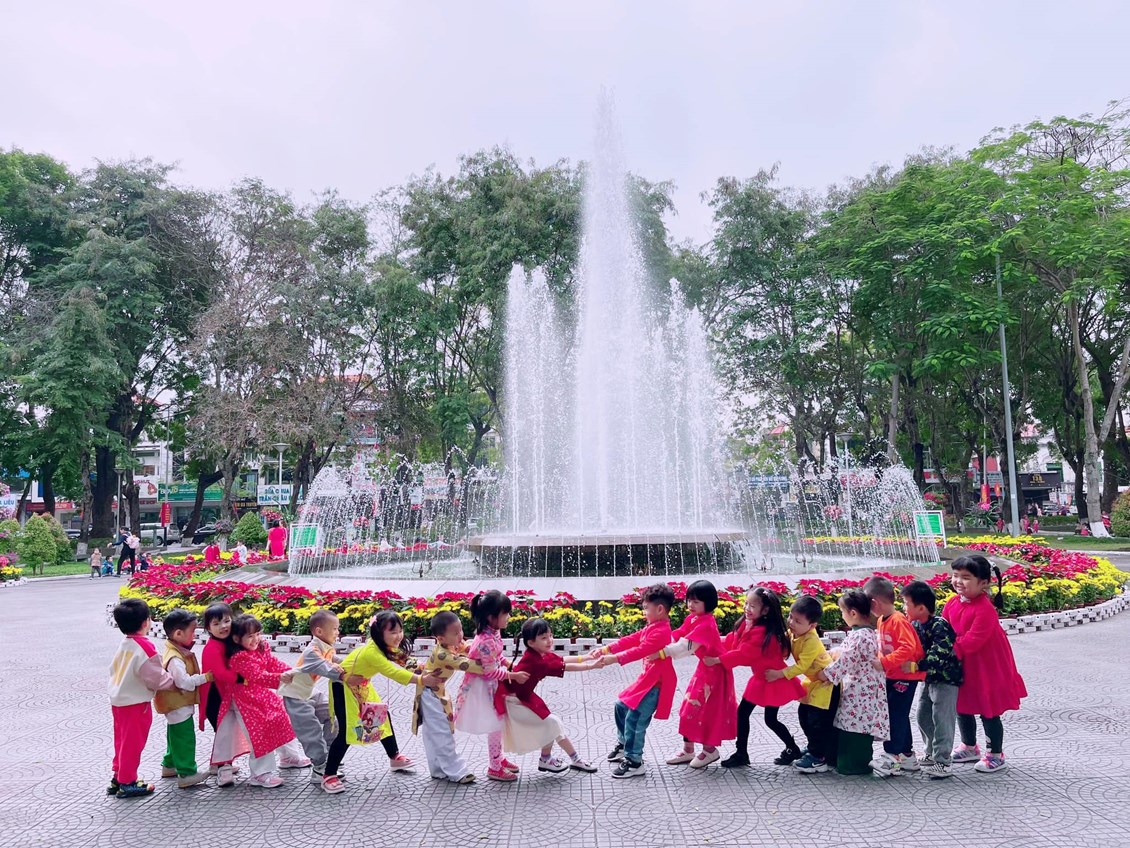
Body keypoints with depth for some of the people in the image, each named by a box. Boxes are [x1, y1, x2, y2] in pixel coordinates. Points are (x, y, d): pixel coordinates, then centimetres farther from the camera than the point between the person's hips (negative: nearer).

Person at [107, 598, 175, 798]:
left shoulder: (124, 645, 5)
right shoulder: (144, 647, -22)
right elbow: (156, 676, -17)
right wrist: (172, 682, 0)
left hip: (118, 699, 9)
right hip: (136, 703, -9)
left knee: (123, 741, 19)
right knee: (133, 742, 2)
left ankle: (117, 778, 29)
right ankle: (127, 783, 10)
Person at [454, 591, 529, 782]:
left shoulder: (494, 632, -4)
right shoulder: (486, 641, -33)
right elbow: (490, 672, -27)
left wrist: (510, 666, 0)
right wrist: (513, 675, -21)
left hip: (491, 686, 9)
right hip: (482, 688, -9)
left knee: (497, 723, 20)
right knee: (495, 725, 2)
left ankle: (498, 759, 37)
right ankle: (494, 768, 17)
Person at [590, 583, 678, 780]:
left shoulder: (661, 631, -22)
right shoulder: (651, 627, 11)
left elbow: (640, 651, -33)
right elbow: (630, 640, 9)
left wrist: (615, 659, -38)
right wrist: (605, 650, 1)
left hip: (655, 683, -11)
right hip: (647, 678, 11)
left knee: (634, 719, -10)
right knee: (621, 706, 19)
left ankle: (634, 762, 2)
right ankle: (624, 743, 37)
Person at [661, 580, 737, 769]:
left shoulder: (706, 624, -27)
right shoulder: (692, 619, 1)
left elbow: (687, 645, -38)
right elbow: (676, 637, -5)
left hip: (715, 669, -9)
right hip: (704, 667, 9)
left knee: (709, 709, 0)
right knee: (690, 707, 10)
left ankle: (710, 750, 18)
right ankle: (688, 749, 20)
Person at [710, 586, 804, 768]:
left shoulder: (762, 632, -30)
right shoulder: (746, 624, -1)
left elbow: (743, 654, -34)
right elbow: (731, 642, -2)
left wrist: (717, 660, -34)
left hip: (773, 679, -9)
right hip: (760, 678, 9)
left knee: (770, 719, 3)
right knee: (742, 712, 7)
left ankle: (792, 749, 27)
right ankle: (741, 753, 16)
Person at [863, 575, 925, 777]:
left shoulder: (899, 621, -21)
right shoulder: (881, 621, 6)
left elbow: (908, 648, -30)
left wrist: (885, 663, -32)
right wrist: (876, 660, 5)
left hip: (906, 676, -9)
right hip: (891, 676, 9)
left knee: (895, 714, -8)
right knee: (898, 715, 15)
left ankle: (892, 756, -2)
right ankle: (907, 756, 25)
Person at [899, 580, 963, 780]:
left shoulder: (939, 625, -25)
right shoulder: (915, 625, 1)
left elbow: (940, 656, -33)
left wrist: (915, 666, -35)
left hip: (946, 679, -9)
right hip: (929, 679, 9)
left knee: (942, 719, -4)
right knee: (923, 718, 15)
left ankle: (942, 761, 5)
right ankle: (932, 754, 30)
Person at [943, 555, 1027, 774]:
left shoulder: (985, 609, -26)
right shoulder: (952, 603, -2)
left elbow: (973, 640, -30)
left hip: (990, 668, -8)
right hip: (965, 668, 8)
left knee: (989, 712, 4)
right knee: (963, 707, 19)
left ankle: (996, 756, 21)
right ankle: (970, 747, 38)